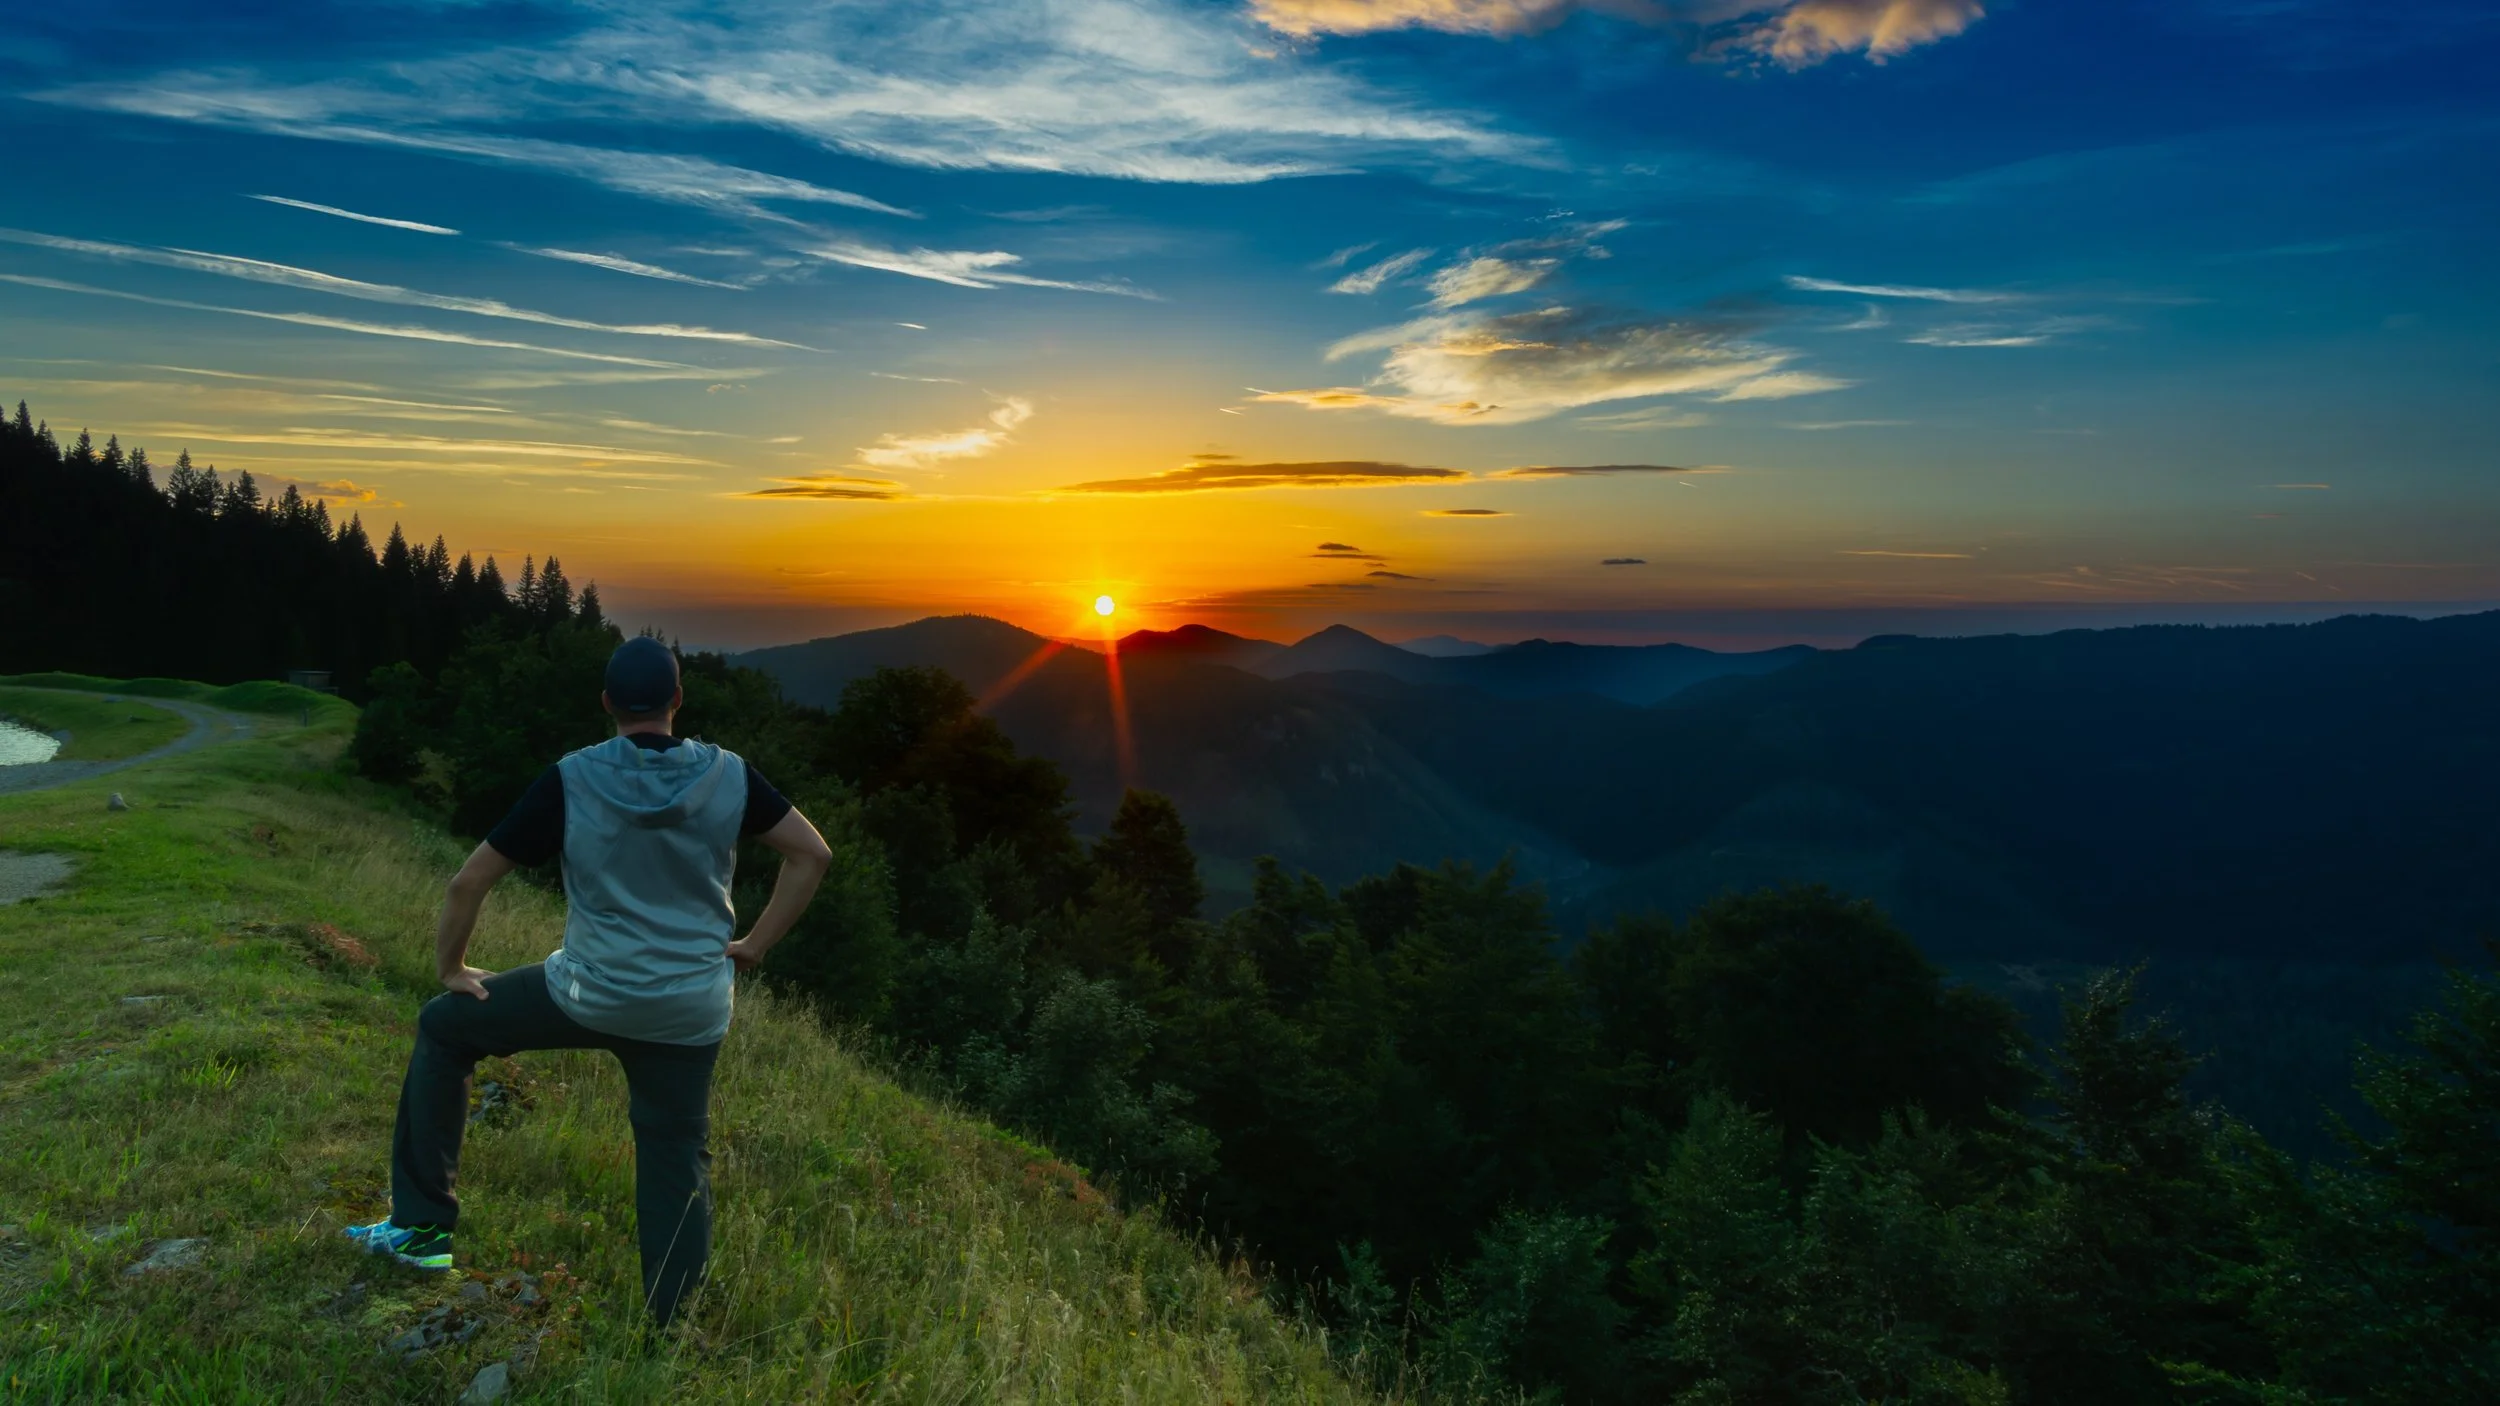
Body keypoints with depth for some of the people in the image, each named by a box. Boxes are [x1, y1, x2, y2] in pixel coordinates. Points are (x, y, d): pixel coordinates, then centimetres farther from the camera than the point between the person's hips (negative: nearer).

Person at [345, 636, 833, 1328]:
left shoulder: (569, 781, -8)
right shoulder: (727, 775, -3)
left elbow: (469, 881, -4)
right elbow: (813, 853, 2)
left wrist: (451, 968, 12)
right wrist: (755, 945, 8)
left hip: (588, 995, -1)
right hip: (692, 1011, 2)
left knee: (442, 1028, 23)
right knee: (678, 1162, 15)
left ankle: (423, 1223, 26)